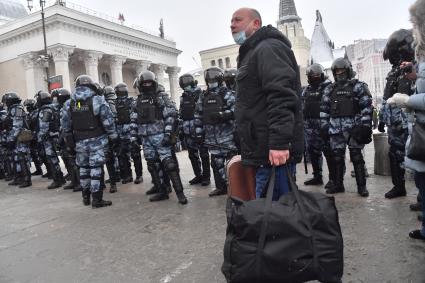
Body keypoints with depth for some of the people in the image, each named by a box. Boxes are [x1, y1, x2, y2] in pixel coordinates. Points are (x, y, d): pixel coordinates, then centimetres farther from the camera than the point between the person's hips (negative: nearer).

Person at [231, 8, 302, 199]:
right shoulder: (252, 53, 26)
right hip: (263, 150, 10)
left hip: (275, 152, -10)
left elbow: (282, 96, -21)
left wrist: (279, 142, -28)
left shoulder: (268, 48, -7)